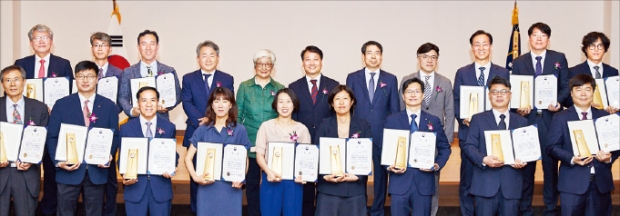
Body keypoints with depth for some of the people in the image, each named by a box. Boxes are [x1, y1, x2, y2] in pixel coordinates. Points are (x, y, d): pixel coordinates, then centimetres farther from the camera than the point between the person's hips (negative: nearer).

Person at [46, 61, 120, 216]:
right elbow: (52, 137, 0)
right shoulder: (61, 104, 3)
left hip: (97, 170, 1)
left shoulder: (109, 106, 6)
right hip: (68, 170, -1)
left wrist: (109, 155, -13)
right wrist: (58, 161, -14)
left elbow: (115, 136, 6)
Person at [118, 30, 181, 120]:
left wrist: (167, 106, -8)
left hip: (161, 121, 0)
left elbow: (177, 95, 11)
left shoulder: (169, 71, 11)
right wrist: (131, 110, -11)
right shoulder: (128, 72, 11)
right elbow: (123, 97, 8)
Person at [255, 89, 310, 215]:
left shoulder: (302, 129, 7)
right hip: (271, 179, -1)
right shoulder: (266, 126, 4)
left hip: (294, 181, 1)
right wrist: (268, 171, -17)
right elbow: (259, 154, 2)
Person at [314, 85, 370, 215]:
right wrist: (324, 175, -14)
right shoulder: (324, 125, 6)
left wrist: (358, 176, -13)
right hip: (328, 187, 0)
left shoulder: (363, 126, 6)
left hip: (355, 187, 0)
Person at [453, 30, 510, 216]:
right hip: (469, 132, 0)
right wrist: (463, 118, -12)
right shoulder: (462, 73, 9)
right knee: (467, 178, 3)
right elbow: (456, 101, 5)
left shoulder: (503, 73, 9)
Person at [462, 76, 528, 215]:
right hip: (486, 183, -2)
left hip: (512, 184, 2)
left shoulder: (522, 122, 15)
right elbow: (469, 146, -1)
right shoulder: (478, 119, 8)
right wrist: (484, 159, -19)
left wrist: (524, 161, -10)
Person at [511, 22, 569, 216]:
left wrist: (559, 103, -13)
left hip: (551, 118, 0)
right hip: (527, 118, 1)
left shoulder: (559, 59, 8)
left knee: (551, 164, 4)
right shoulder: (518, 62, 10)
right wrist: (519, 108, -9)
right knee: (525, 165, 4)